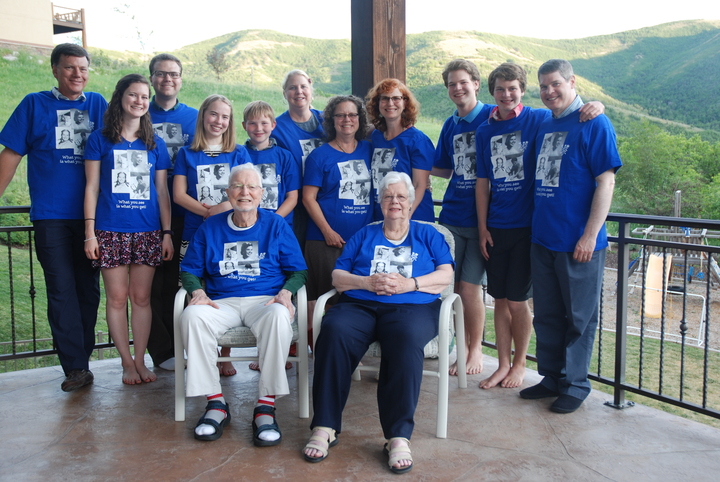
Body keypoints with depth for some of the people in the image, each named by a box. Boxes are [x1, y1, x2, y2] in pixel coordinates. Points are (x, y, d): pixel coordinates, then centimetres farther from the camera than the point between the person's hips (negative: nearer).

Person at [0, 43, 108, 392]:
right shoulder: (34, 105, 6)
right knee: (61, 291, -3)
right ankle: (75, 367, 3)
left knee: (88, 288, 7)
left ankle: (80, 362, 18)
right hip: (51, 216, -2)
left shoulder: (97, 104, 9)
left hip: (92, 215, 2)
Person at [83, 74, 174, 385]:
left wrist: (167, 233, 4)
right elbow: (91, 188, 2)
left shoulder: (155, 144, 11)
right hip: (110, 231, -1)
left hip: (148, 231, 2)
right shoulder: (100, 140, 4)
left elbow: (162, 192, 10)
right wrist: (90, 232, -4)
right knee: (117, 298, 2)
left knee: (141, 297, 5)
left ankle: (140, 360, 16)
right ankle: (127, 362, 13)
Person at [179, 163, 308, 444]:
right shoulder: (210, 228, 15)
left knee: (278, 316, -38)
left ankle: (266, 406, -28)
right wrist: (198, 292, -6)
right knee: (192, 316, -32)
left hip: (265, 301, -2)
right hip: (221, 303, 2)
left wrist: (285, 294, -11)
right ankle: (215, 403, -21)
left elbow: (298, 271, 9)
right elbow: (189, 270, 15)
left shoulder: (276, 226, 10)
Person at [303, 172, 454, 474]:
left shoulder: (427, 235, 23)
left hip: (412, 306, -1)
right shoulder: (364, 235, 26)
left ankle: (399, 437, -35)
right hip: (359, 304, 2)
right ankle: (324, 427, -28)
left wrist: (409, 284, -7)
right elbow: (337, 276, 16)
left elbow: (446, 275, 9)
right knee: (333, 331, -33)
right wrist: (367, 282, -4)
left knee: (406, 339, -39)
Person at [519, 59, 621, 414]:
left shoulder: (594, 124, -8)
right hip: (542, 238, 7)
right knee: (547, 316, 14)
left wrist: (590, 234, -16)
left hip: (578, 242, -6)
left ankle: (574, 385, 17)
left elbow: (606, 182, -12)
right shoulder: (543, 127, 12)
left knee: (579, 317, 5)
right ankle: (551, 377, 27)